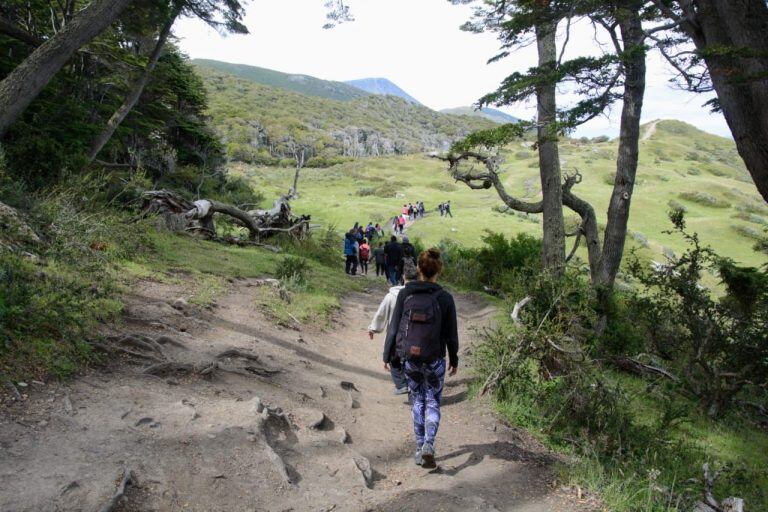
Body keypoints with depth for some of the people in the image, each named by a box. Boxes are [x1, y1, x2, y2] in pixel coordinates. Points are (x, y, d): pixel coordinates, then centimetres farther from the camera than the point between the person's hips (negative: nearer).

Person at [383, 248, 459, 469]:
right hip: (435, 360, -1)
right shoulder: (445, 298, -9)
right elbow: (451, 334, -3)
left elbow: (393, 328, -3)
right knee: (433, 403, 13)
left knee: (417, 401, 18)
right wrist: (454, 360, 11)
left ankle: (420, 448, 22)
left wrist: (388, 355, 7)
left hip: (409, 358, 2)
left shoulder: (404, 294, -6)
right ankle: (428, 445, -7)